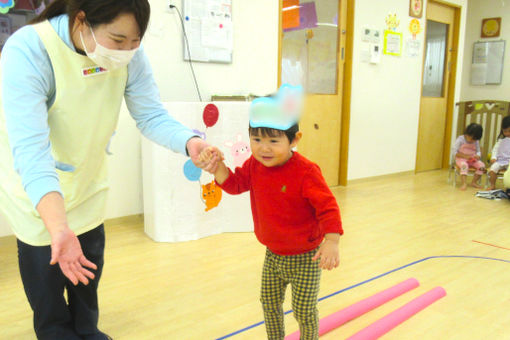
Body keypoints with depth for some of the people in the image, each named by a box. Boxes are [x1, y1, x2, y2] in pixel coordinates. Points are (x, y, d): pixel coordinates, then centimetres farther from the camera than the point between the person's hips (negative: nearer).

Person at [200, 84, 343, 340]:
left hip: (304, 257, -6)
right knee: (269, 303, 22)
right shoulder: (254, 165, -6)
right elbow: (234, 184, 3)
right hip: (273, 254, 6)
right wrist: (218, 165, -15)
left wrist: (331, 242, -35)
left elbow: (327, 206, -25)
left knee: (304, 312, 7)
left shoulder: (306, 172, -25)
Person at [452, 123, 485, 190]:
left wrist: (477, 156, -15)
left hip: (472, 160, 5)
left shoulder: (476, 142, 7)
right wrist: (465, 156, -21)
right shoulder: (460, 139, -9)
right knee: (464, 165, -37)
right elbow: (454, 152, -13)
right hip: (461, 159, -5)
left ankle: (474, 182, -11)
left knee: (482, 165, -20)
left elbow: (478, 151, 11)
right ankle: (464, 183, -43)